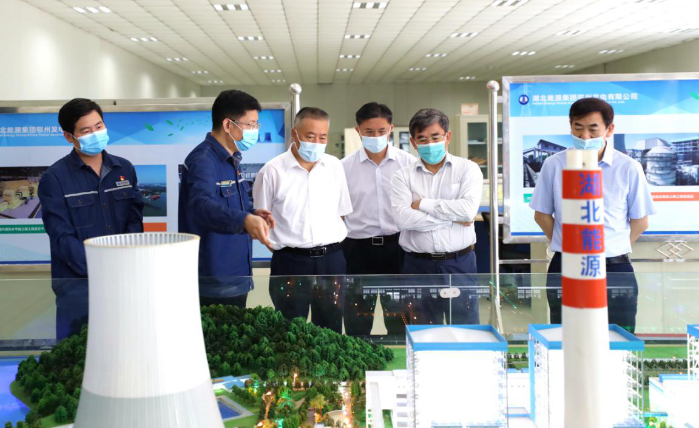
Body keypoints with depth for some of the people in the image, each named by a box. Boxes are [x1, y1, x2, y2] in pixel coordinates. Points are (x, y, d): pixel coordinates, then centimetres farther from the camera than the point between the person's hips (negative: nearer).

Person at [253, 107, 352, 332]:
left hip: (332, 260, 4)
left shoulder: (335, 166, 6)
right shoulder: (272, 171, -6)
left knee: (331, 330, 12)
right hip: (290, 262, -3)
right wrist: (282, 245, -6)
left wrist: (333, 244, 7)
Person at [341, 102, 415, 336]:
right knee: (357, 320, 10)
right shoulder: (345, 166, 0)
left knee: (400, 319, 11)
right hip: (359, 248, 0)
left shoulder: (408, 163, -1)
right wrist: (339, 249, 2)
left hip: (397, 245, 0)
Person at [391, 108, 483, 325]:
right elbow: (403, 218, -12)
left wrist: (423, 204, -8)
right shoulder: (403, 175, 4)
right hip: (418, 266, 1)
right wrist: (452, 219, -10)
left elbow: (469, 208, -15)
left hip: (459, 264, -1)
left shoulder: (468, 169, 2)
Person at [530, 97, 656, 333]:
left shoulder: (628, 168, -4)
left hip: (616, 271, 0)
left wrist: (613, 249, 3)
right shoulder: (554, 165, -2)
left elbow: (640, 221, 5)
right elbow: (542, 214, 8)